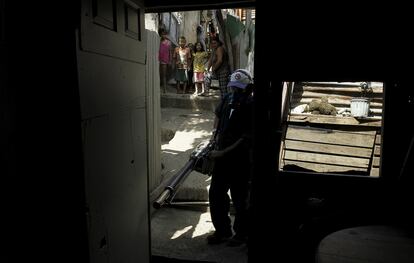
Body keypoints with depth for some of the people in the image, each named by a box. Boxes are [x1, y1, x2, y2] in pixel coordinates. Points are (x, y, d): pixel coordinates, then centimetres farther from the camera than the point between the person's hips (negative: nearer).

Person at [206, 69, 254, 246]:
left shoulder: (250, 108, -16)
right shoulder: (227, 99, 4)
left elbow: (246, 139, -19)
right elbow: (218, 114, 26)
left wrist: (222, 153, -19)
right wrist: (216, 131, 10)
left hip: (240, 160, -7)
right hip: (221, 157, 7)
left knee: (239, 199, 7)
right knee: (216, 194, 12)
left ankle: (241, 234, 29)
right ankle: (222, 231, 30)